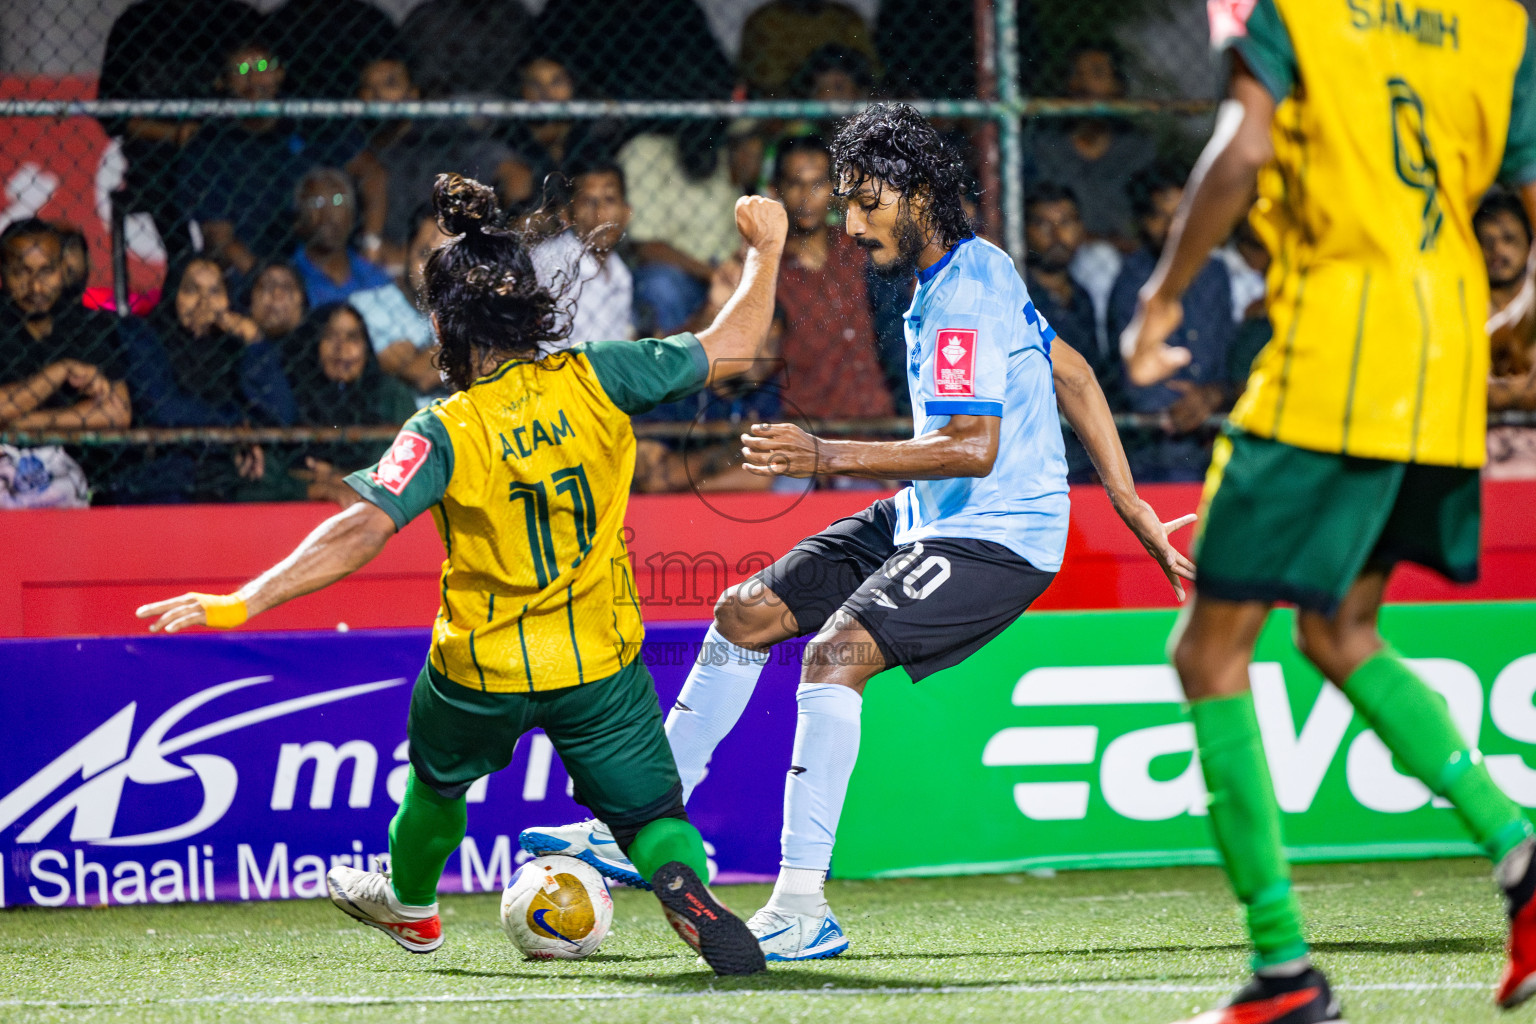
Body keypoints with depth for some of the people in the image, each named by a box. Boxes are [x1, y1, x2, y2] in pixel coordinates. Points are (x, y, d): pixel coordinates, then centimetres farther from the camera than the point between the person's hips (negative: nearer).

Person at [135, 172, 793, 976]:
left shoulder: (445, 433, -20)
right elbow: (730, 348, -3)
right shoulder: (592, 380, -12)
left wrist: (243, 602, -33)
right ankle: (685, 886, -27)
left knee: (438, 780, 30)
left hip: (481, 674, -1)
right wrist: (764, 253, 13)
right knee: (652, 815, 7)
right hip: (601, 659, 1)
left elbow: (362, 531, -31)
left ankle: (409, 904, 56)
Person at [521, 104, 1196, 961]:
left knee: (838, 652, -28)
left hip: (995, 536, -11)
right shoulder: (970, 270, 10)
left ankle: (803, 907, -27)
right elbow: (1073, 375, 15)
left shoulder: (966, 296, -21)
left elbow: (974, 446, -30)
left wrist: (830, 457, -32)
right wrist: (1132, 507, 16)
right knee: (747, 613, 8)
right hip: (921, 521, 11)